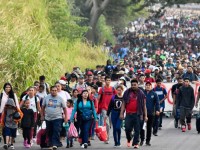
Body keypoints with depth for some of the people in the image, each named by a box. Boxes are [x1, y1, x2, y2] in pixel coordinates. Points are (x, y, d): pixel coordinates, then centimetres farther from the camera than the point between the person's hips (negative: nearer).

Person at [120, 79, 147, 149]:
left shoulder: (141, 93, 4)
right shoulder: (127, 92, 8)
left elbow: (144, 105, 6)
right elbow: (123, 104, 9)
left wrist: (145, 116, 1)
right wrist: (121, 113, 2)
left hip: (137, 114, -1)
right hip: (129, 114, 1)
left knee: (137, 130, 0)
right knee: (127, 129, -1)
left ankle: (136, 143, 8)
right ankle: (129, 140, 26)